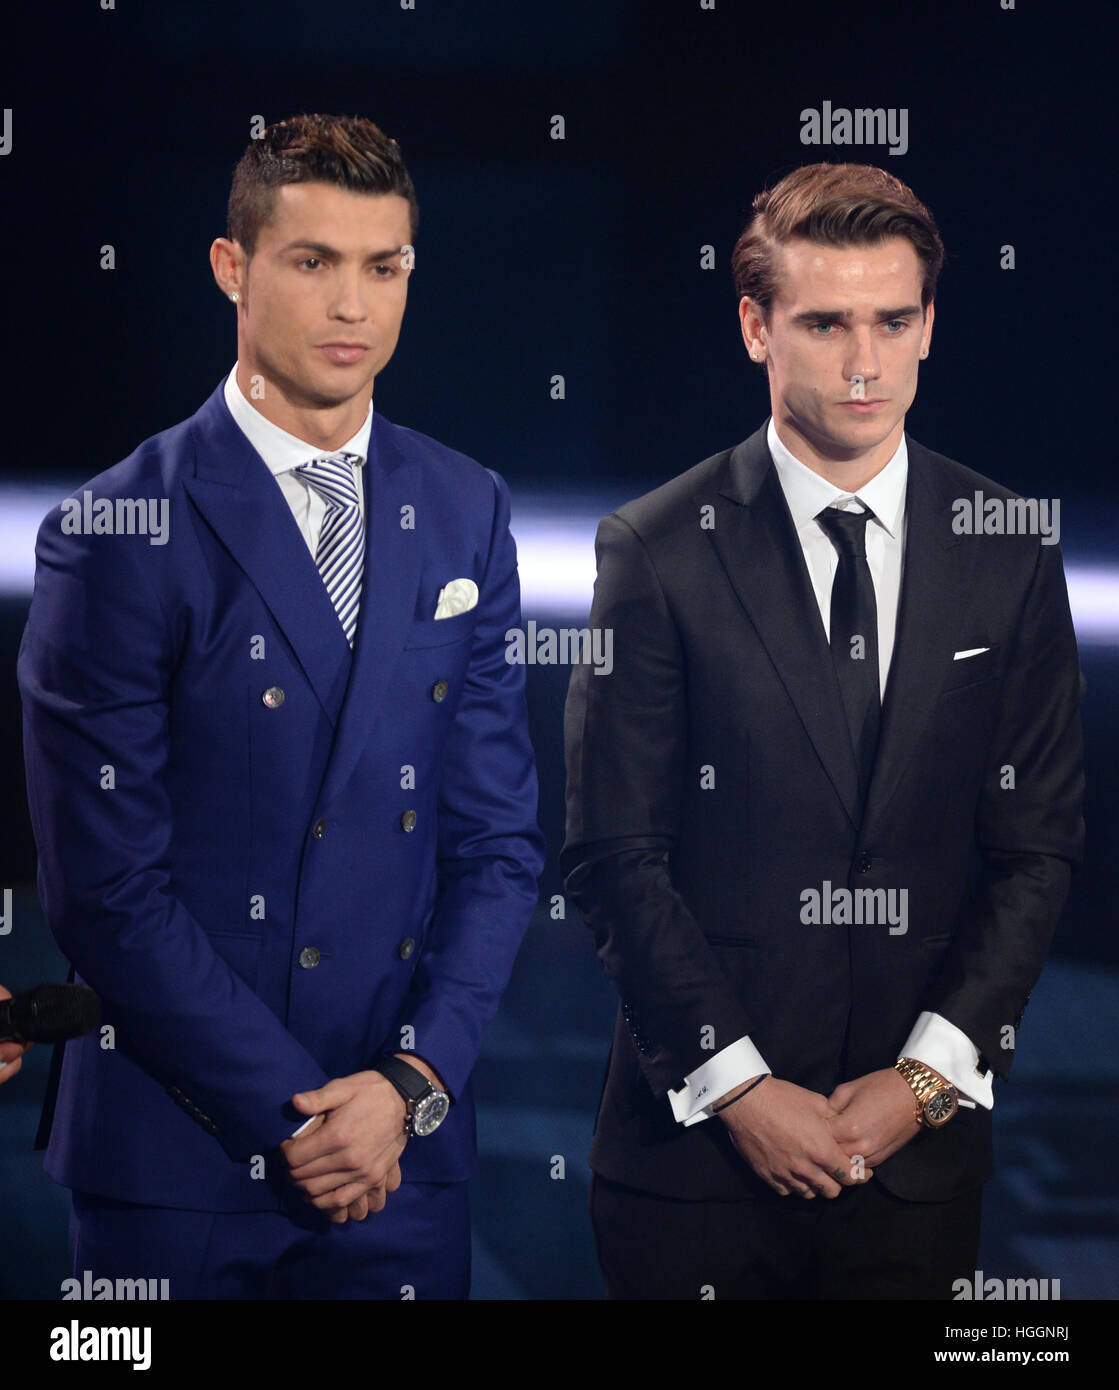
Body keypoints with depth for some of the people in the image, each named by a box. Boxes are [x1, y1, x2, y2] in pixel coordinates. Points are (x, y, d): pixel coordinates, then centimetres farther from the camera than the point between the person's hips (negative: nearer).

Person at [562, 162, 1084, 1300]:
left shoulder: (1009, 550, 4)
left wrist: (927, 1075, -5)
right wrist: (738, 1087, -10)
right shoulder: (658, 552, -3)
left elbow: (1039, 846, 4)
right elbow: (612, 858, -5)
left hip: (919, 1142, 2)